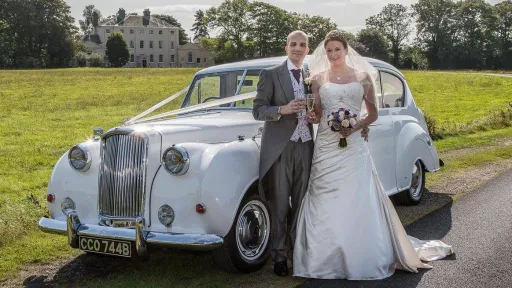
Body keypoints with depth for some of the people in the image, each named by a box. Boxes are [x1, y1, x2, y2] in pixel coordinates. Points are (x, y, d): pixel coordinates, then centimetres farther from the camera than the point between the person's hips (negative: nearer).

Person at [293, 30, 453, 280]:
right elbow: (317, 114, 13)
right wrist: (312, 118, -11)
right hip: (325, 149, 1)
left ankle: (362, 259, 9)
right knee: (325, 205, 0)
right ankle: (325, 259, 8)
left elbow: (373, 114, 7)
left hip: (353, 149, -1)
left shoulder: (363, 77, 6)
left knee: (358, 203, -2)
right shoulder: (318, 78, 8)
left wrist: (355, 127, -11)